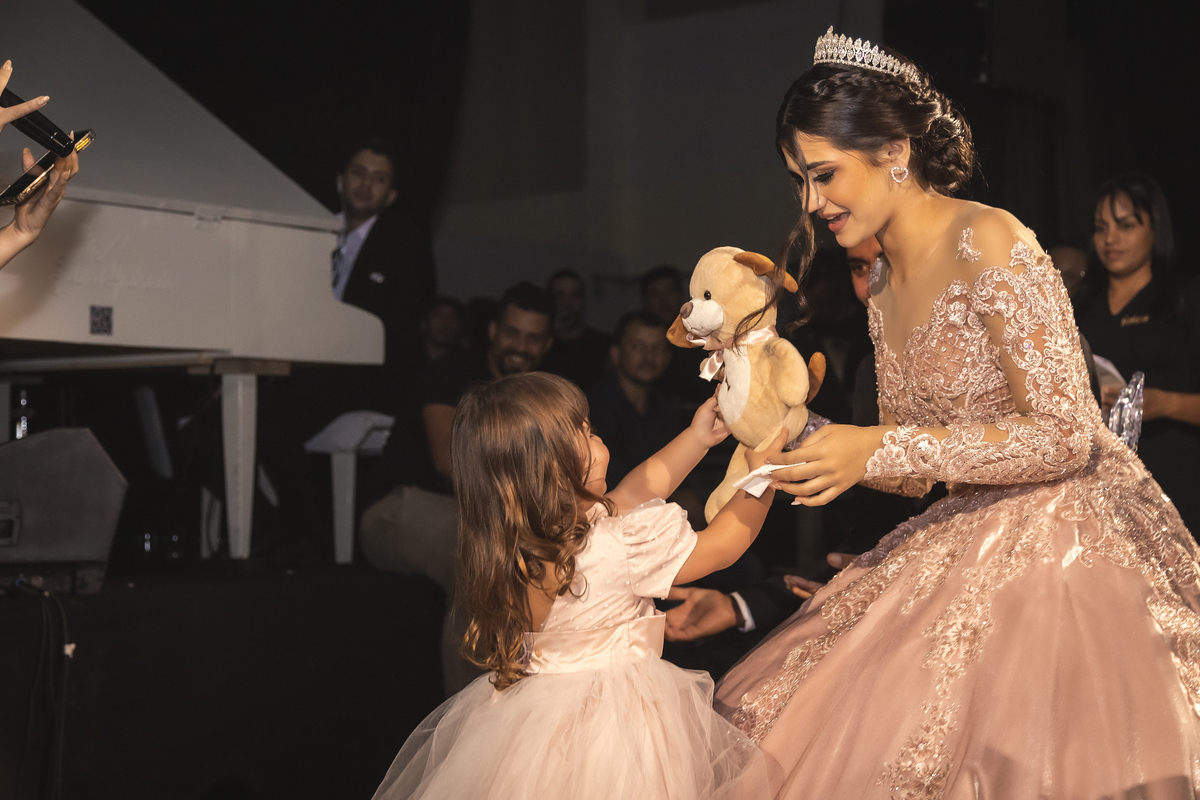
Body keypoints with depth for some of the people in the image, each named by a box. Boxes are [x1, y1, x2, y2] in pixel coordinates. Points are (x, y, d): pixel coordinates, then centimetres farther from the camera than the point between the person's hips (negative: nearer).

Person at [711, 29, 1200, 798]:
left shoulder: (988, 241, -13)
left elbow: (1066, 435, -18)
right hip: (975, 544, 8)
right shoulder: (885, 296, 12)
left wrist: (879, 449, -20)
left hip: (1071, 527, -8)